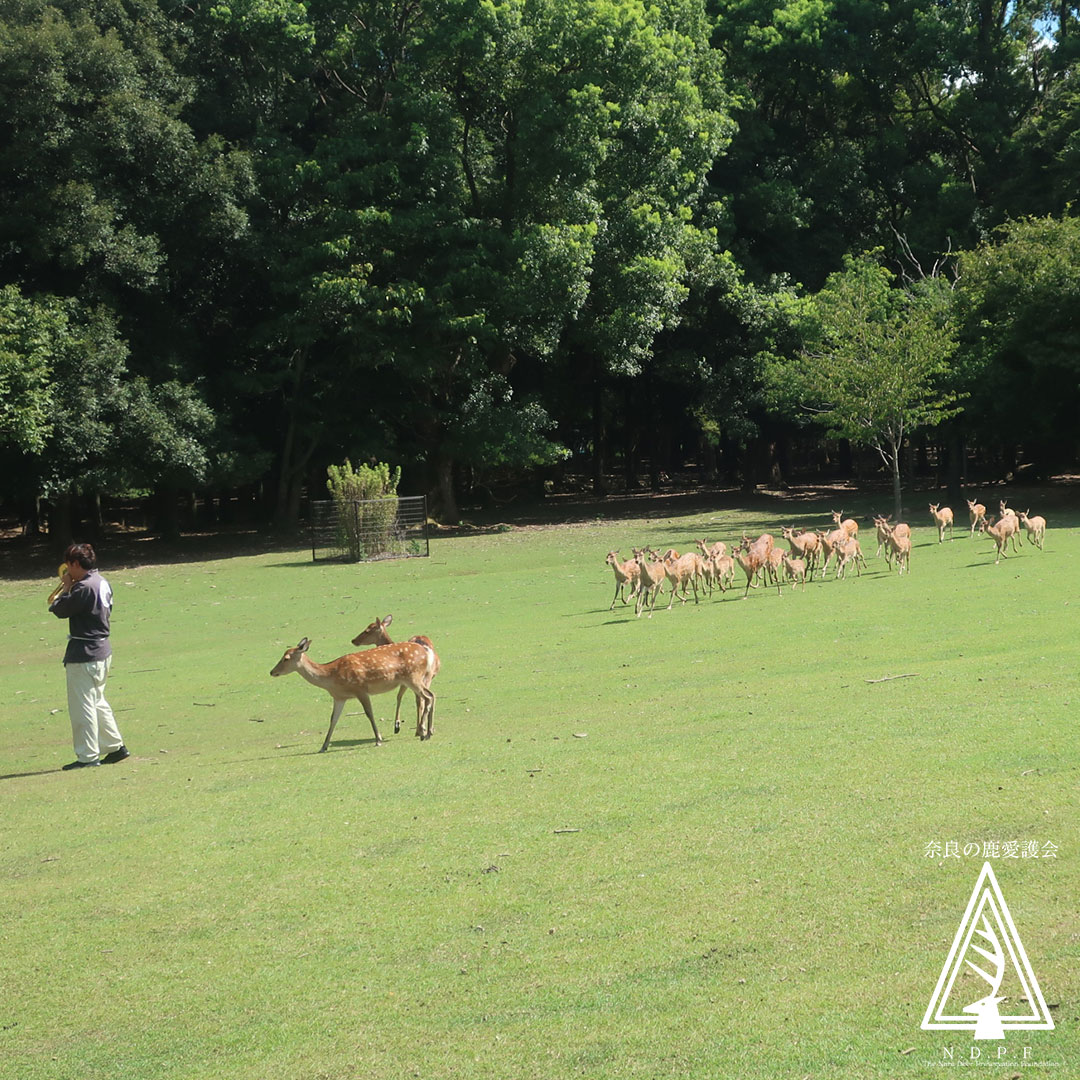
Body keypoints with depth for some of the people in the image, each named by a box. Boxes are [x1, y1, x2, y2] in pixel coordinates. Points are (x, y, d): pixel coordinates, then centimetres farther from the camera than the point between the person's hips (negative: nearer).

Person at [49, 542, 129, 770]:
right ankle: (116, 746, 24)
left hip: (84, 654, -10)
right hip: (102, 650, 10)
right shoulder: (102, 583, 9)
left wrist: (65, 588, 2)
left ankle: (87, 756, 2)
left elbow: (59, 610, -15)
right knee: (97, 702, 21)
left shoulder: (83, 588, -19)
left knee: (82, 705, -2)